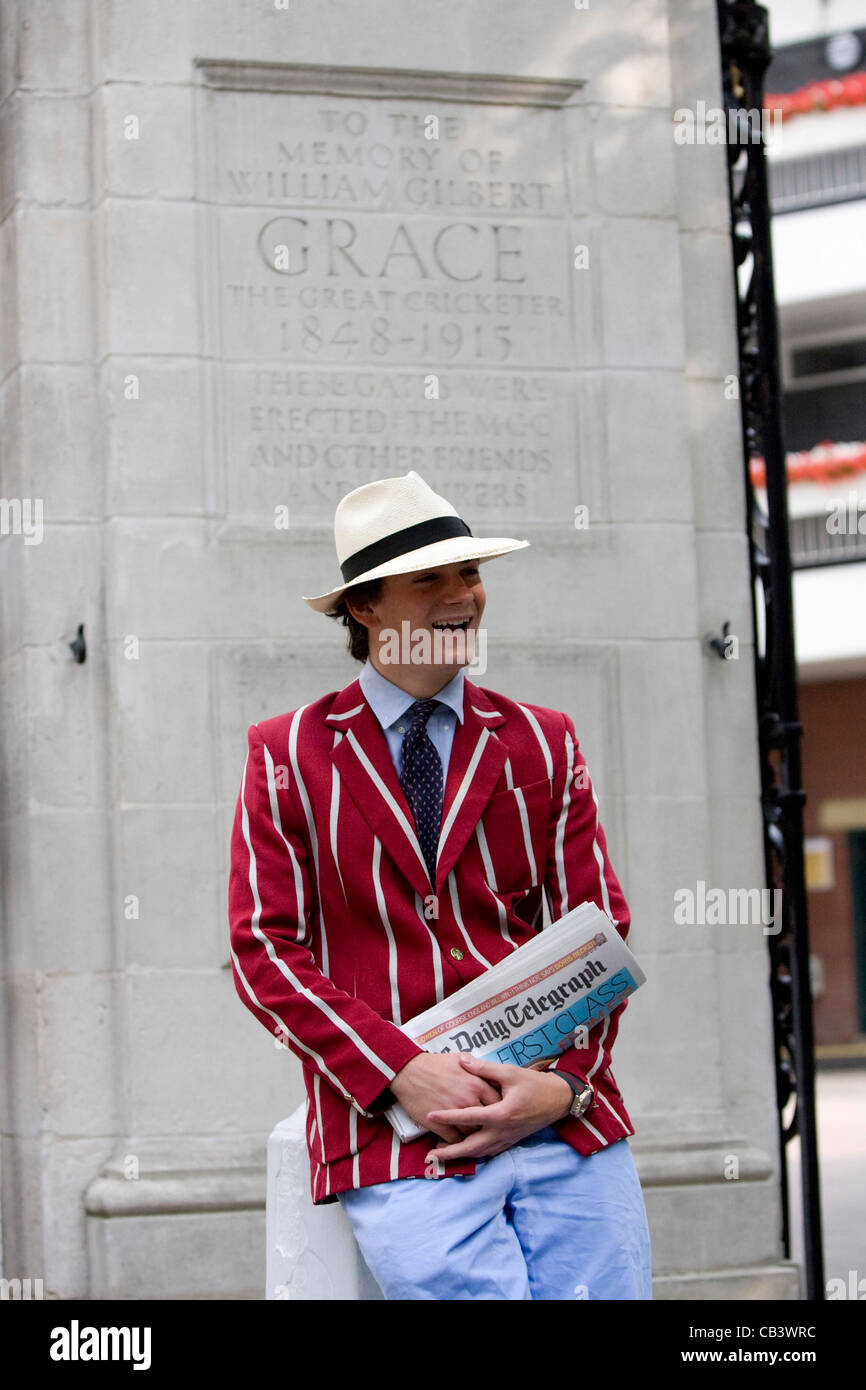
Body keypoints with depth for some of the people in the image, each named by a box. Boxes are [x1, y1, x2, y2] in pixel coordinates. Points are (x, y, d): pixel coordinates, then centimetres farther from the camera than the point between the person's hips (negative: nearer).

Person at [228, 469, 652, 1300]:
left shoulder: (543, 743, 13)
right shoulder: (288, 754, 7)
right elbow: (264, 949, 0)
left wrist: (564, 1083, -9)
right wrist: (400, 1071, -13)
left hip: (566, 1117, 2)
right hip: (394, 1133, -2)